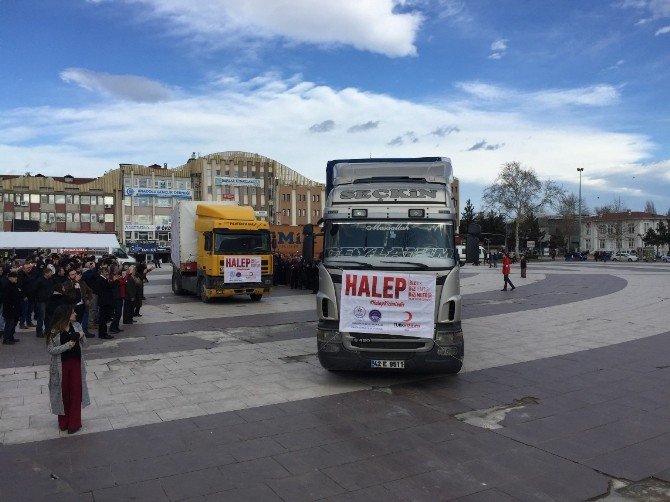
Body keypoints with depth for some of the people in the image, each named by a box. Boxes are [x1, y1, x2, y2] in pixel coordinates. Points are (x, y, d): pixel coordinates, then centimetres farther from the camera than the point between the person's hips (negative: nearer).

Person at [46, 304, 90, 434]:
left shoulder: (76, 326, 0)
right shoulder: (54, 331, -12)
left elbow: (84, 344, 6)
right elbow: (50, 349, -13)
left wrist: (81, 336, -15)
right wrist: (67, 345, -22)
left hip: (76, 363, 3)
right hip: (61, 365, -3)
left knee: (76, 392, 4)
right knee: (63, 393, 10)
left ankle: (74, 423, 15)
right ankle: (63, 422, 27)